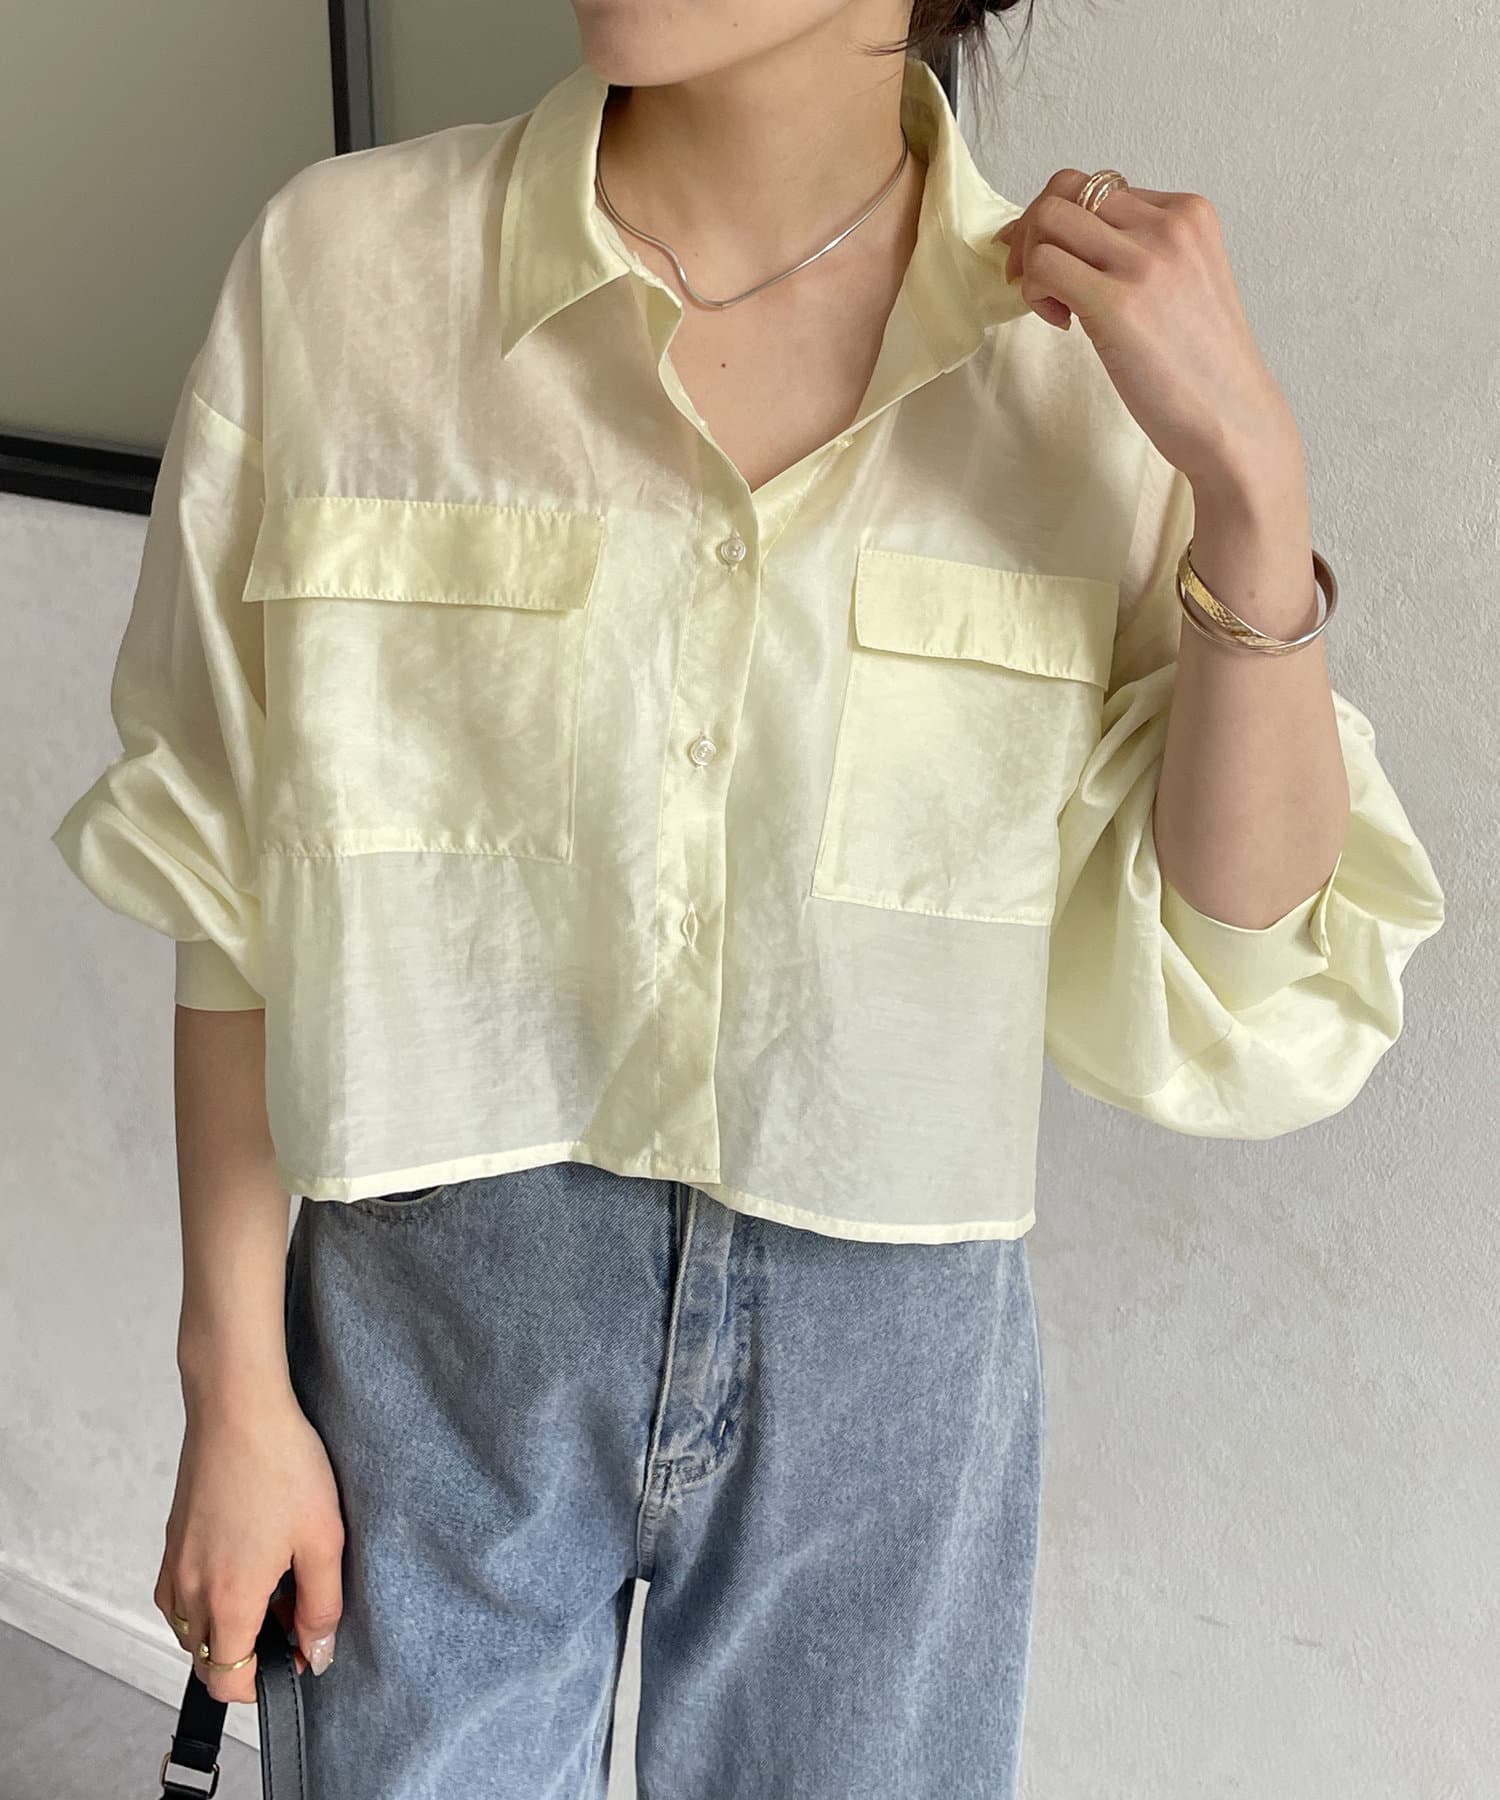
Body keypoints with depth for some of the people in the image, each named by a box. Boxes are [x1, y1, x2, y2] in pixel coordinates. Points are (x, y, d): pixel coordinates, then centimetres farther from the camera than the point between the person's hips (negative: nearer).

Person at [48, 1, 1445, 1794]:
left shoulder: (1091, 362, -9)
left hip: (885, 1367, 1)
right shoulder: (340, 267, -10)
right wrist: (235, 1388, -1)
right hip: (438, 1350, 0)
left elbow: (1240, 1007, -10)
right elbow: (235, 892, -4)